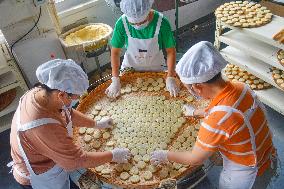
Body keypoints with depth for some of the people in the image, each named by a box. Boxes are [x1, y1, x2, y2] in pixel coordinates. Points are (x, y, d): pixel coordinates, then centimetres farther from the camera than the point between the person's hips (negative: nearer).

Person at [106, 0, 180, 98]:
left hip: (155, 69, 0)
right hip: (130, 68, 0)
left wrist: (170, 77, -22)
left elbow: (170, 50, -18)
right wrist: (115, 80, -18)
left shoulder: (161, 23, -27)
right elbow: (115, 52, -16)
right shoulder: (122, 23, -25)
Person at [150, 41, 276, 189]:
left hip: (245, 175, -6)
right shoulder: (239, 87, -15)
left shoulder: (217, 121, -37)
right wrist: (196, 112, 23)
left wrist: (166, 156, -5)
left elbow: (195, 159, -20)